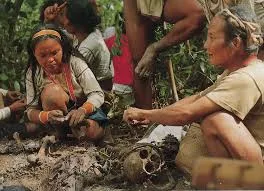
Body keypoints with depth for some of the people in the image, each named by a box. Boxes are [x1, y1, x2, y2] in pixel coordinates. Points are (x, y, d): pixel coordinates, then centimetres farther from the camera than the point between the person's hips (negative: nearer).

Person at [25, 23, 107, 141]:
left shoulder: (75, 63, -15)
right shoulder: (33, 74, -12)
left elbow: (97, 94, -19)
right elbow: (31, 110, -13)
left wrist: (82, 110, -41)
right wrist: (47, 116, -38)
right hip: (58, 114, 1)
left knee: (93, 132, -32)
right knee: (51, 91, -30)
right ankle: (60, 130, -9)